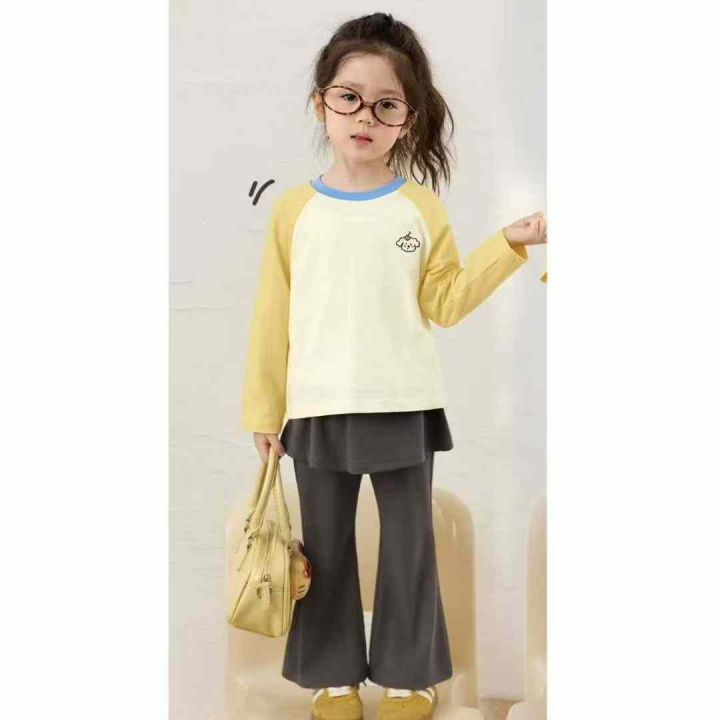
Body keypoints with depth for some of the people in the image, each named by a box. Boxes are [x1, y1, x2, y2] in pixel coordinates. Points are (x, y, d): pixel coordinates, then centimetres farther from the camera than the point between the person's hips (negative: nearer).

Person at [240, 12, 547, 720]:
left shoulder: (421, 206, 0)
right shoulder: (294, 208, 0)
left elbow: (445, 302, -1)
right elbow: (273, 316, 1)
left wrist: (509, 244, -9)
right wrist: (263, 408, 2)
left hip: (403, 407, 0)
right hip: (317, 410, 1)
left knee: (408, 543, 10)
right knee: (327, 547, 12)